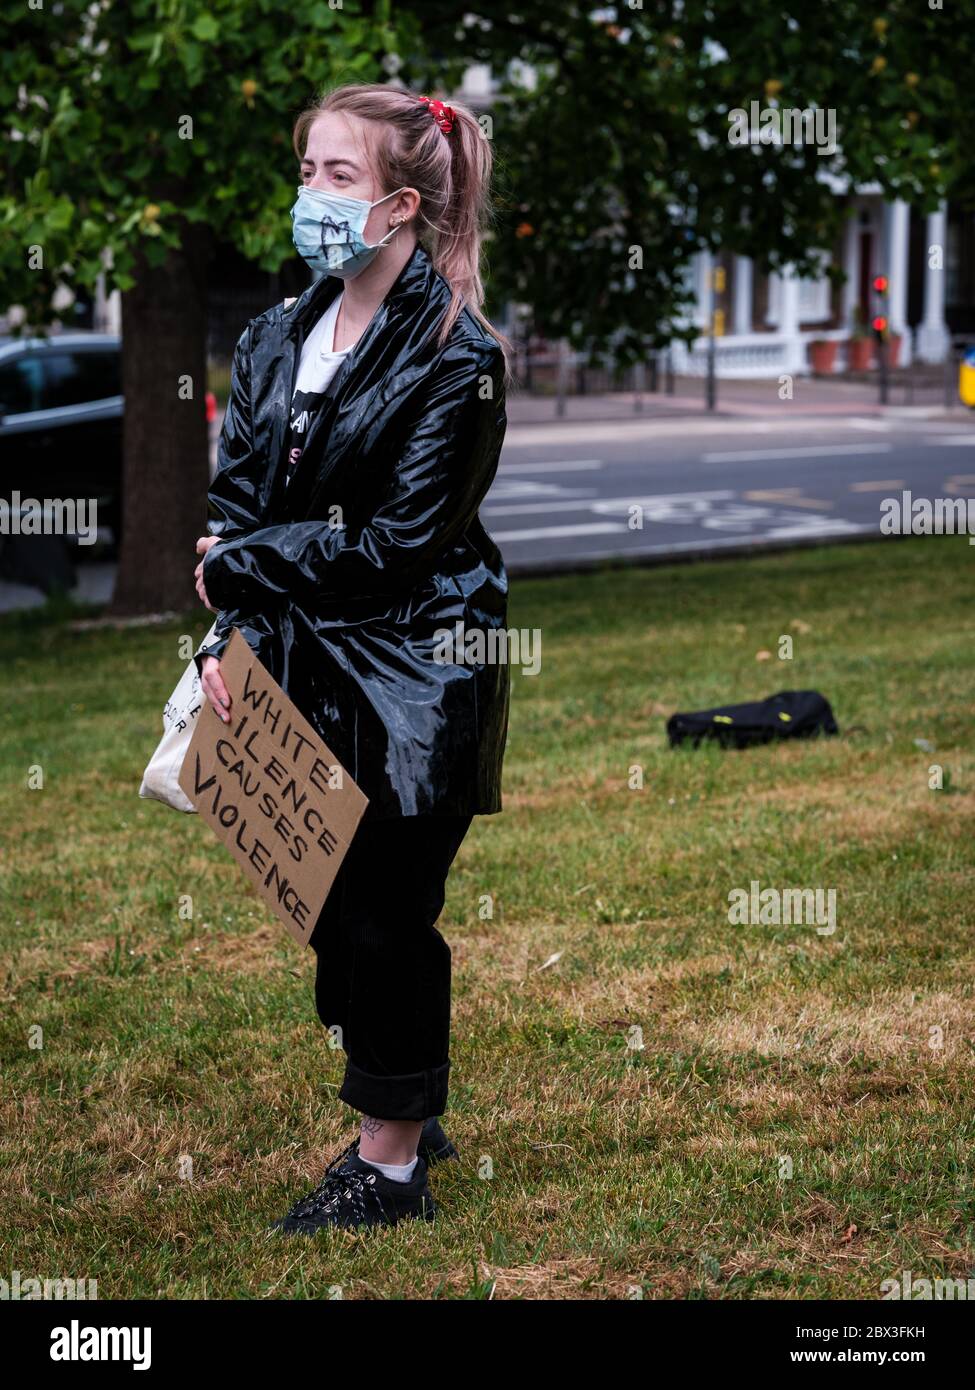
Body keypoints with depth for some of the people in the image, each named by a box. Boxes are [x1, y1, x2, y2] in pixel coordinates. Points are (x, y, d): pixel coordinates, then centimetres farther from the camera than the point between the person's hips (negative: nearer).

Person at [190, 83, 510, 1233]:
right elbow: (231, 504, 5)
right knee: (333, 902, 14)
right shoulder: (278, 339, 7)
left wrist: (242, 568, -12)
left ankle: (390, 1168, 17)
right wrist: (224, 635, -9)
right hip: (307, 668, 7)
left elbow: (398, 544, -18)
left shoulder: (455, 358, -14)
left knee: (386, 915, 2)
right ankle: (405, 1119, 33)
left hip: (417, 674, -7)